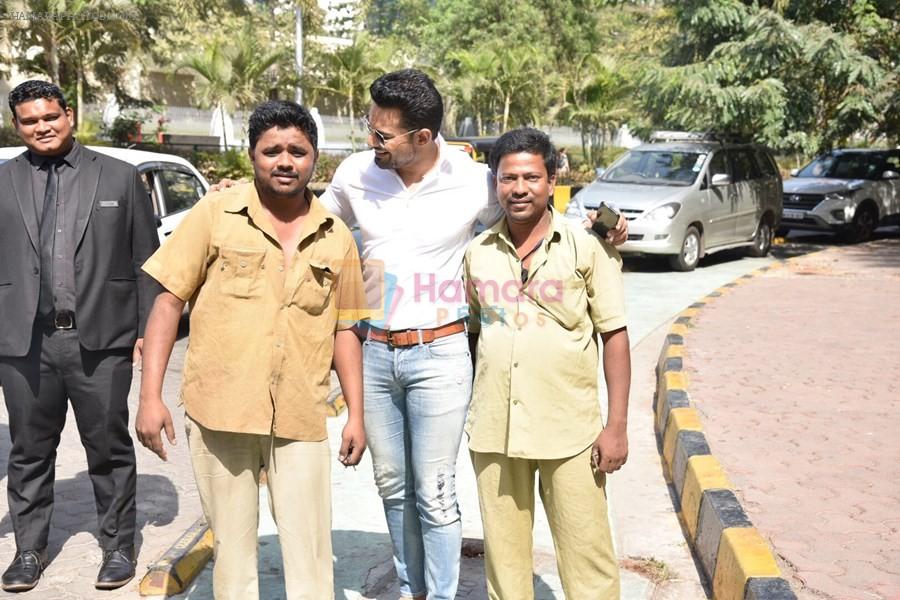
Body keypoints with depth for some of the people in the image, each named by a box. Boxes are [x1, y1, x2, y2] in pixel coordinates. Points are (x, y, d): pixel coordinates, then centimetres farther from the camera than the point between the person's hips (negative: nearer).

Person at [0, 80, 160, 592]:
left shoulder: (120, 176, 5)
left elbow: (147, 261, 4)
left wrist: (149, 330, -1)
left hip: (100, 339, -1)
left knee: (109, 448, 8)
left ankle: (118, 546, 23)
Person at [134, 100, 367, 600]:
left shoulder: (336, 237, 6)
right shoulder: (215, 213, -1)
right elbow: (169, 302, -1)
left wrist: (356, 414, 8)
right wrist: (150, 396, -7)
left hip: (300, 423, 1)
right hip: (219, 414, -1)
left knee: (310, 559, 3)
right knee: (232, 550, 12)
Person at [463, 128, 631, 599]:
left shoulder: (588, 249, -3)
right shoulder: (477, 253, 6)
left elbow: (615, 336, -2)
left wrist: (617, 426, -7)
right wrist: (464, 411, 11)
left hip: (570, 432, -3)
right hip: (493, 431, 3)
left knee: (587, 557, 2)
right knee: (504, 554, 13)